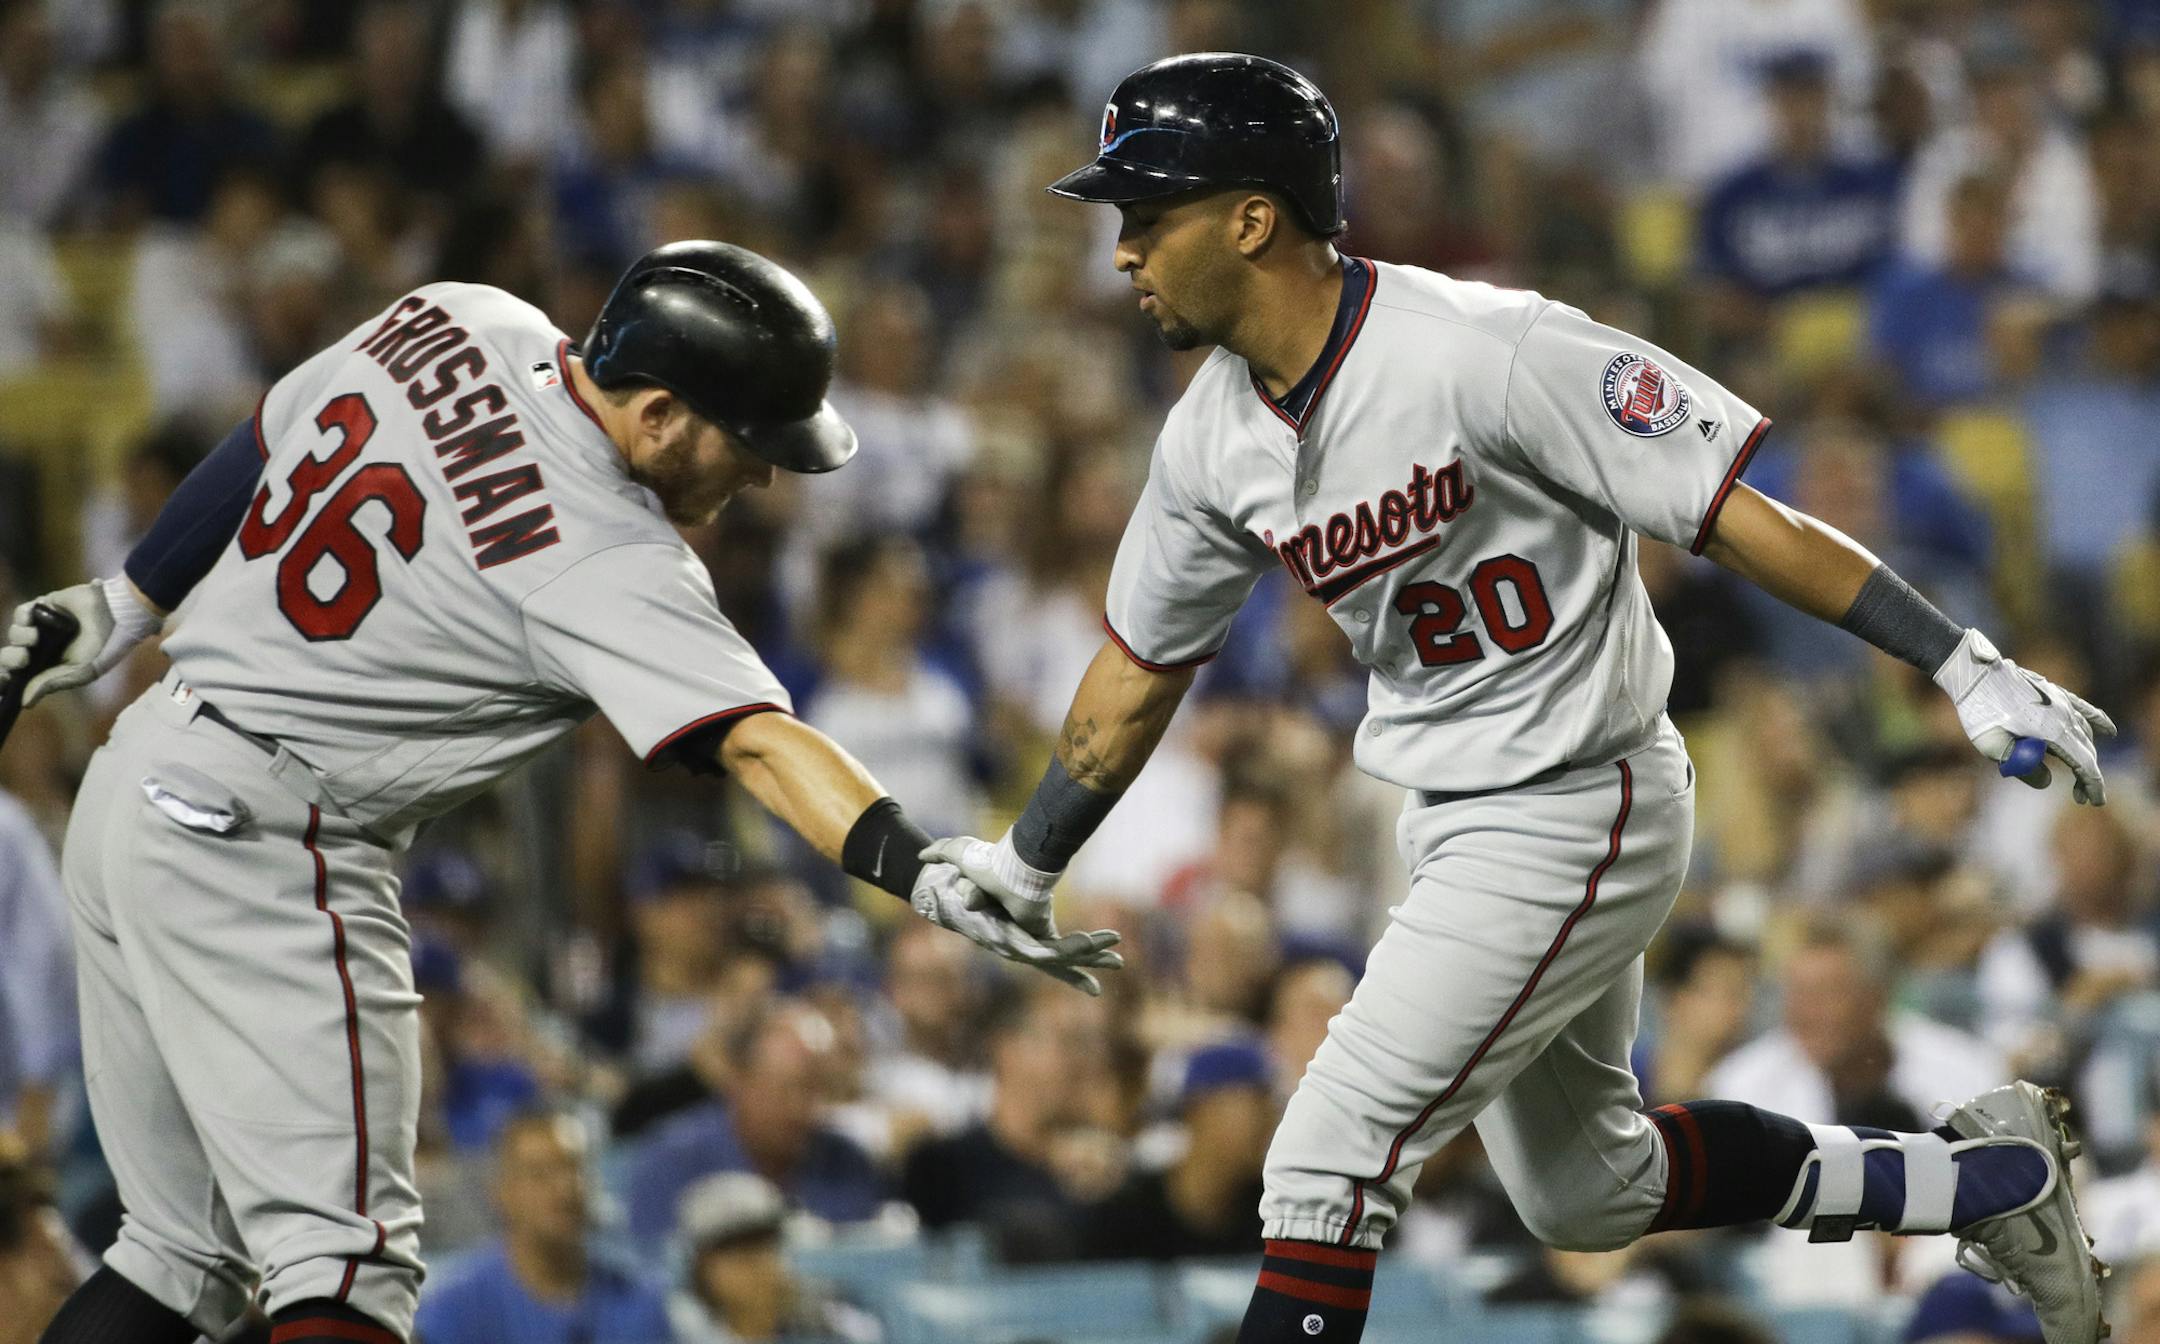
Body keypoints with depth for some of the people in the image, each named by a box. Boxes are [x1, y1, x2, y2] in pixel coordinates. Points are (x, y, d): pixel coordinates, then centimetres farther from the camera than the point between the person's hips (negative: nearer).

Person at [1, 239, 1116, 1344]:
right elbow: (759, 744, -31)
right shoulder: (606, 565, -20)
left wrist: (125, 606, 28)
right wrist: (932, 879, -40)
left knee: (187, 1253, 15)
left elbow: (259, 449, 16)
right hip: (261, 841, -9)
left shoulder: (461, 324, 3)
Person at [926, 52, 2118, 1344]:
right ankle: (1993, 1175, 33)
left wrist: (1966, 665, -28)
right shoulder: (1214, 439, -1)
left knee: (1328, 1162, -14)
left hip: (1578, 814, -9)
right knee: (1580, 1191, 20)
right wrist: (1020, 872, 19)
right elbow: (1137, 675, 14)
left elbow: (1729, 509, -24)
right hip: (1451, 829, 9)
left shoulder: (1480, 352, -25)